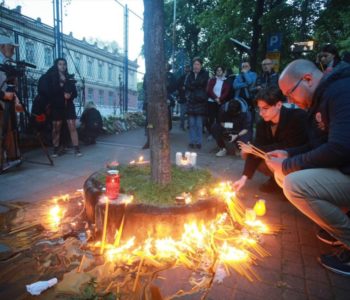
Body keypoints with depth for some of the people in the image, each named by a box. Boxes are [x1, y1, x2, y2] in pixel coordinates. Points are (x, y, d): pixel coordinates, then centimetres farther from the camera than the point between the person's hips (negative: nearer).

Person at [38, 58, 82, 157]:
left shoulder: (69, 78, 13)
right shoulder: (50, 77, 4)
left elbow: (75, 92, 12)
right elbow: (46, 91, -6)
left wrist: (70, 95, -11)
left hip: (68, 105, 2)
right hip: (56, 106, -2)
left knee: (72, 127, -6)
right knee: (56, 128, 0)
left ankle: (77, 149, -6)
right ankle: (56, 150, 8)